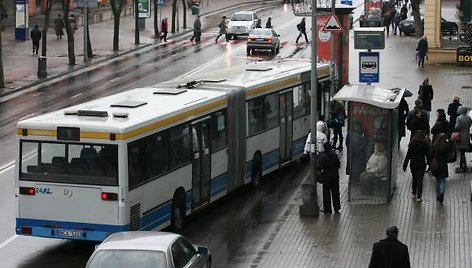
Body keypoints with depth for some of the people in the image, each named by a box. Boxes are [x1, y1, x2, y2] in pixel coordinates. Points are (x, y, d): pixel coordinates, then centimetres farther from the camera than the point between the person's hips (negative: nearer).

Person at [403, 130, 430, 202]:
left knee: (414, 178, 20)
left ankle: (414, 193, 34)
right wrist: (429, 163, 11)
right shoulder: (425, 144, -10)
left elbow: (408, 155, -6)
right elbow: (427, 155, -4)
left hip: (413, 164, 1)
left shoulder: (412, 144, -8)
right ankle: (418, 196, -6)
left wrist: (405, 165, -1)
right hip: (421, 165, -1)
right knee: (420, 180, 1)